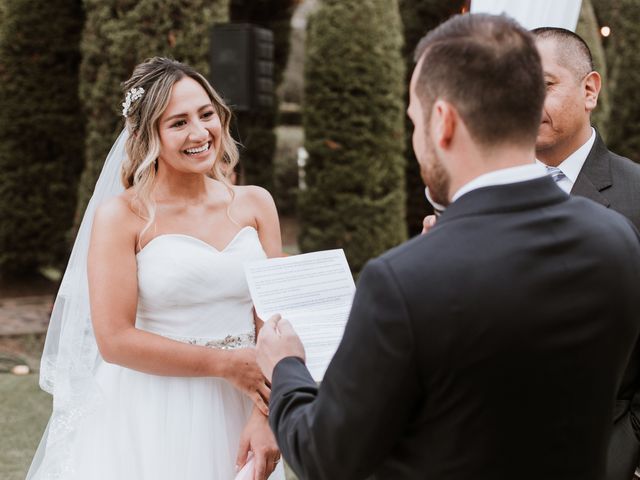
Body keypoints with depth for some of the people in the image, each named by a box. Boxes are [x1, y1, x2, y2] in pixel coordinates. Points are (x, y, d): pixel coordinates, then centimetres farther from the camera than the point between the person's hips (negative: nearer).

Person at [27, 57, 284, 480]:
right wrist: (225, 364, -12)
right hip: (152, 422, -3)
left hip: (235, 419, 4)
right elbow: (114, 340, -13)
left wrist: (265, 417, -11)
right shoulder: (121, 216, -8)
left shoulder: (255, 204, 3)